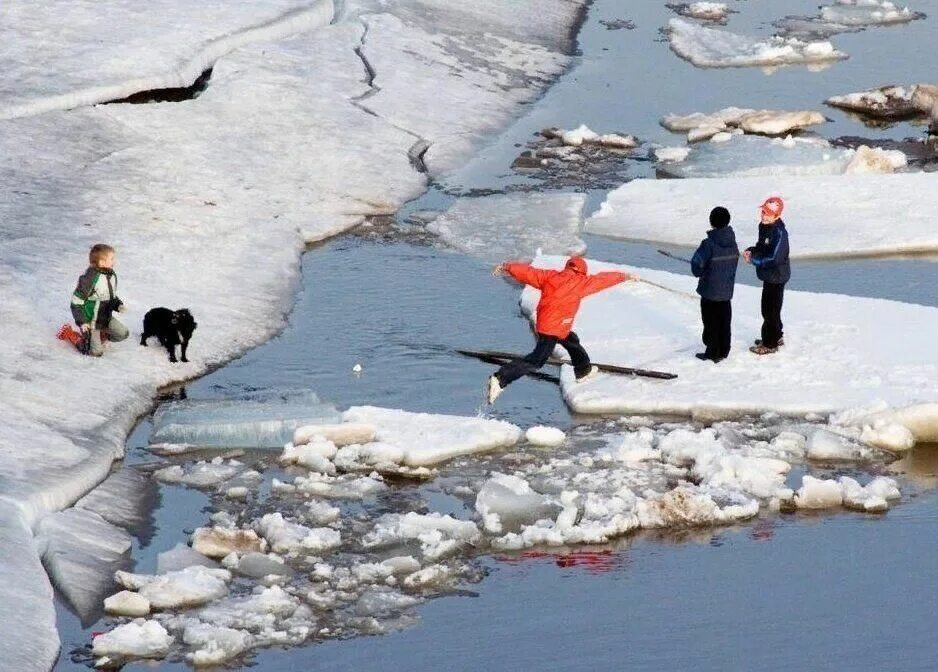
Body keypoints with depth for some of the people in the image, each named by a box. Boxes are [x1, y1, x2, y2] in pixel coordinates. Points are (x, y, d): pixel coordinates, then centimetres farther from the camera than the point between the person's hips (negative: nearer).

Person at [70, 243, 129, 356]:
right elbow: (76, 301, -20)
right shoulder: (90, 278, -24)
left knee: (123, 333, -7)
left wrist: (118, 305, -3)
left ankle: (101, 336, 16)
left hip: (106, 318, 7)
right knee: (96, 352, -9)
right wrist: (82, 322, -22)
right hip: (90, 321, -7)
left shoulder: (112, 276, 1)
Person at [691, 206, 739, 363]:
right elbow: (735, 261, 7)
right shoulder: (732, 242, -3)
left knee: (711, 322, 6)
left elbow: (697, 264, -18)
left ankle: (712, 353, 12)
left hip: (710, 291, -6)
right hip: (727, 290, 6)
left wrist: (698, 272, 4)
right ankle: (724, 351, 24)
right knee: (725, 321, 16)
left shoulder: (709, 243, -21)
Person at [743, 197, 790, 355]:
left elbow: (773, 258, -27)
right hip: (768, 275, 10)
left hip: (776, 277, -10)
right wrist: (751, 251, -4)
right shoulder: (764, 227, 3)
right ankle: (776, 336, 37)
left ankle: (770, 344, 11)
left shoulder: (779, 233, -25)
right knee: (768, 308, 22)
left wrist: (753, 259, -19)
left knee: (770, 310, 0)